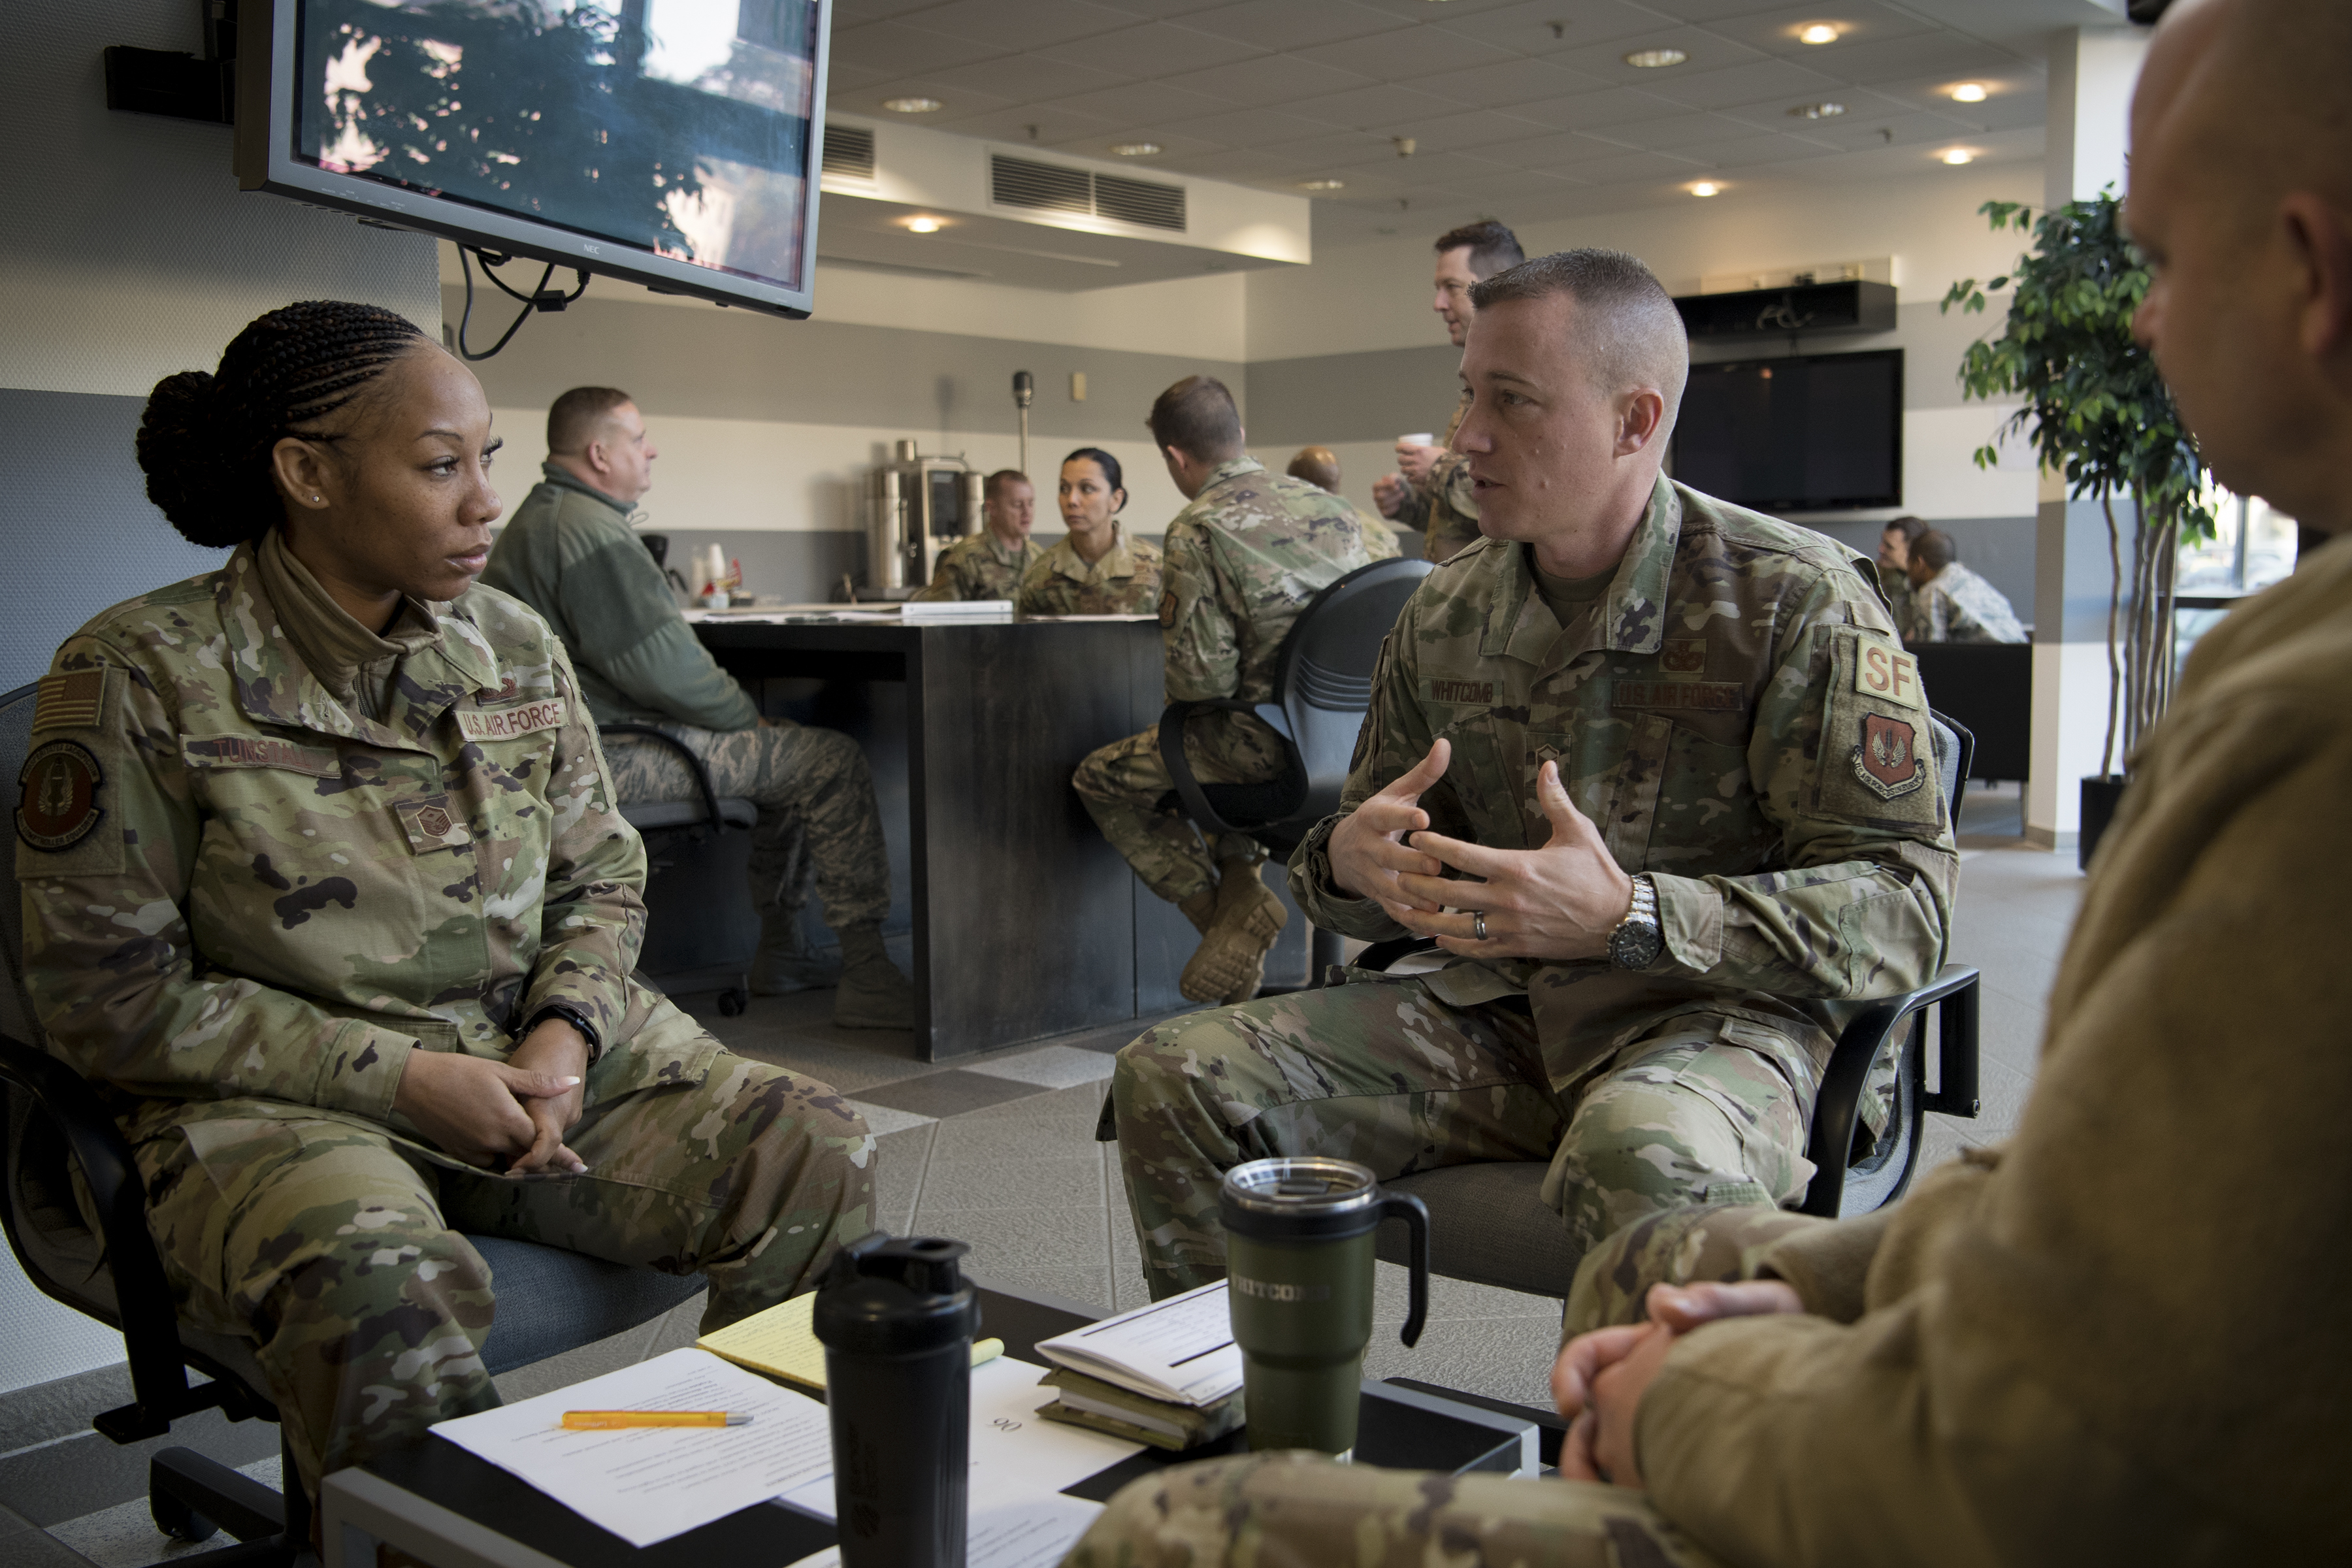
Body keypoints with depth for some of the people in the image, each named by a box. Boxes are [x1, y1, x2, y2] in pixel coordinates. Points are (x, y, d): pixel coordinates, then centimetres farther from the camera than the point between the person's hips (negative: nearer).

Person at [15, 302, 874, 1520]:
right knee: (386, 1291, -38)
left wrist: (565, 1031, -7)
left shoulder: (516, 648, 6)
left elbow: (602, 878, 15)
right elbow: (110, 997, -9)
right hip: (281, 1099, -4)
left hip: (537, 1053, 5)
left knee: (816, 1153, -17)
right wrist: (400, 1077, -15)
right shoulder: (142, 678, -8)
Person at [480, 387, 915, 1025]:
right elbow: (662, 668, -21)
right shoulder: (589, 531, -17)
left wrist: (738, 707, 15)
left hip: (592, 736, 12)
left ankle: (780, 950, 24)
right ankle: (866, 976, -12)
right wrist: (747, 713, -5)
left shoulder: (542, 518, 20)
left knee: (790, 750, 23)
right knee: (833, 761, -13)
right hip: (615, 754, -12)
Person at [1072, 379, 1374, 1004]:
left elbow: (1203, 677, -16)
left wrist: (1178, 712, 8)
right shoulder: (1332, 507, 9)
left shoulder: (1197, 530, -11)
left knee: (1099, 778, 13)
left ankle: (1231, 906, 6)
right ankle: (1238, 876, 25)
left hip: (1268, 741, -7)